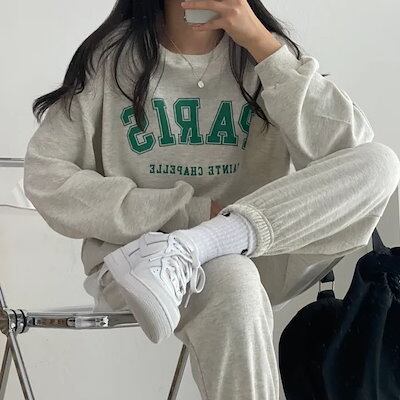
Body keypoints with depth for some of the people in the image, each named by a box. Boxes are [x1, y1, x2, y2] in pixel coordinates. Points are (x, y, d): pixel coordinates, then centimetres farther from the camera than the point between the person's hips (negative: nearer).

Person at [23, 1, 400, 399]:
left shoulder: (262, 52, 3)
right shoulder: (113, 54, -1)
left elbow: (354, 152, -10)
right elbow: (46, 178, -7)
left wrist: (263, 44, -19)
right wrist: (191, 212, -14)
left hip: (257, 252, 4)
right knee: (230, 281, -38)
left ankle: (180, 252, -28)